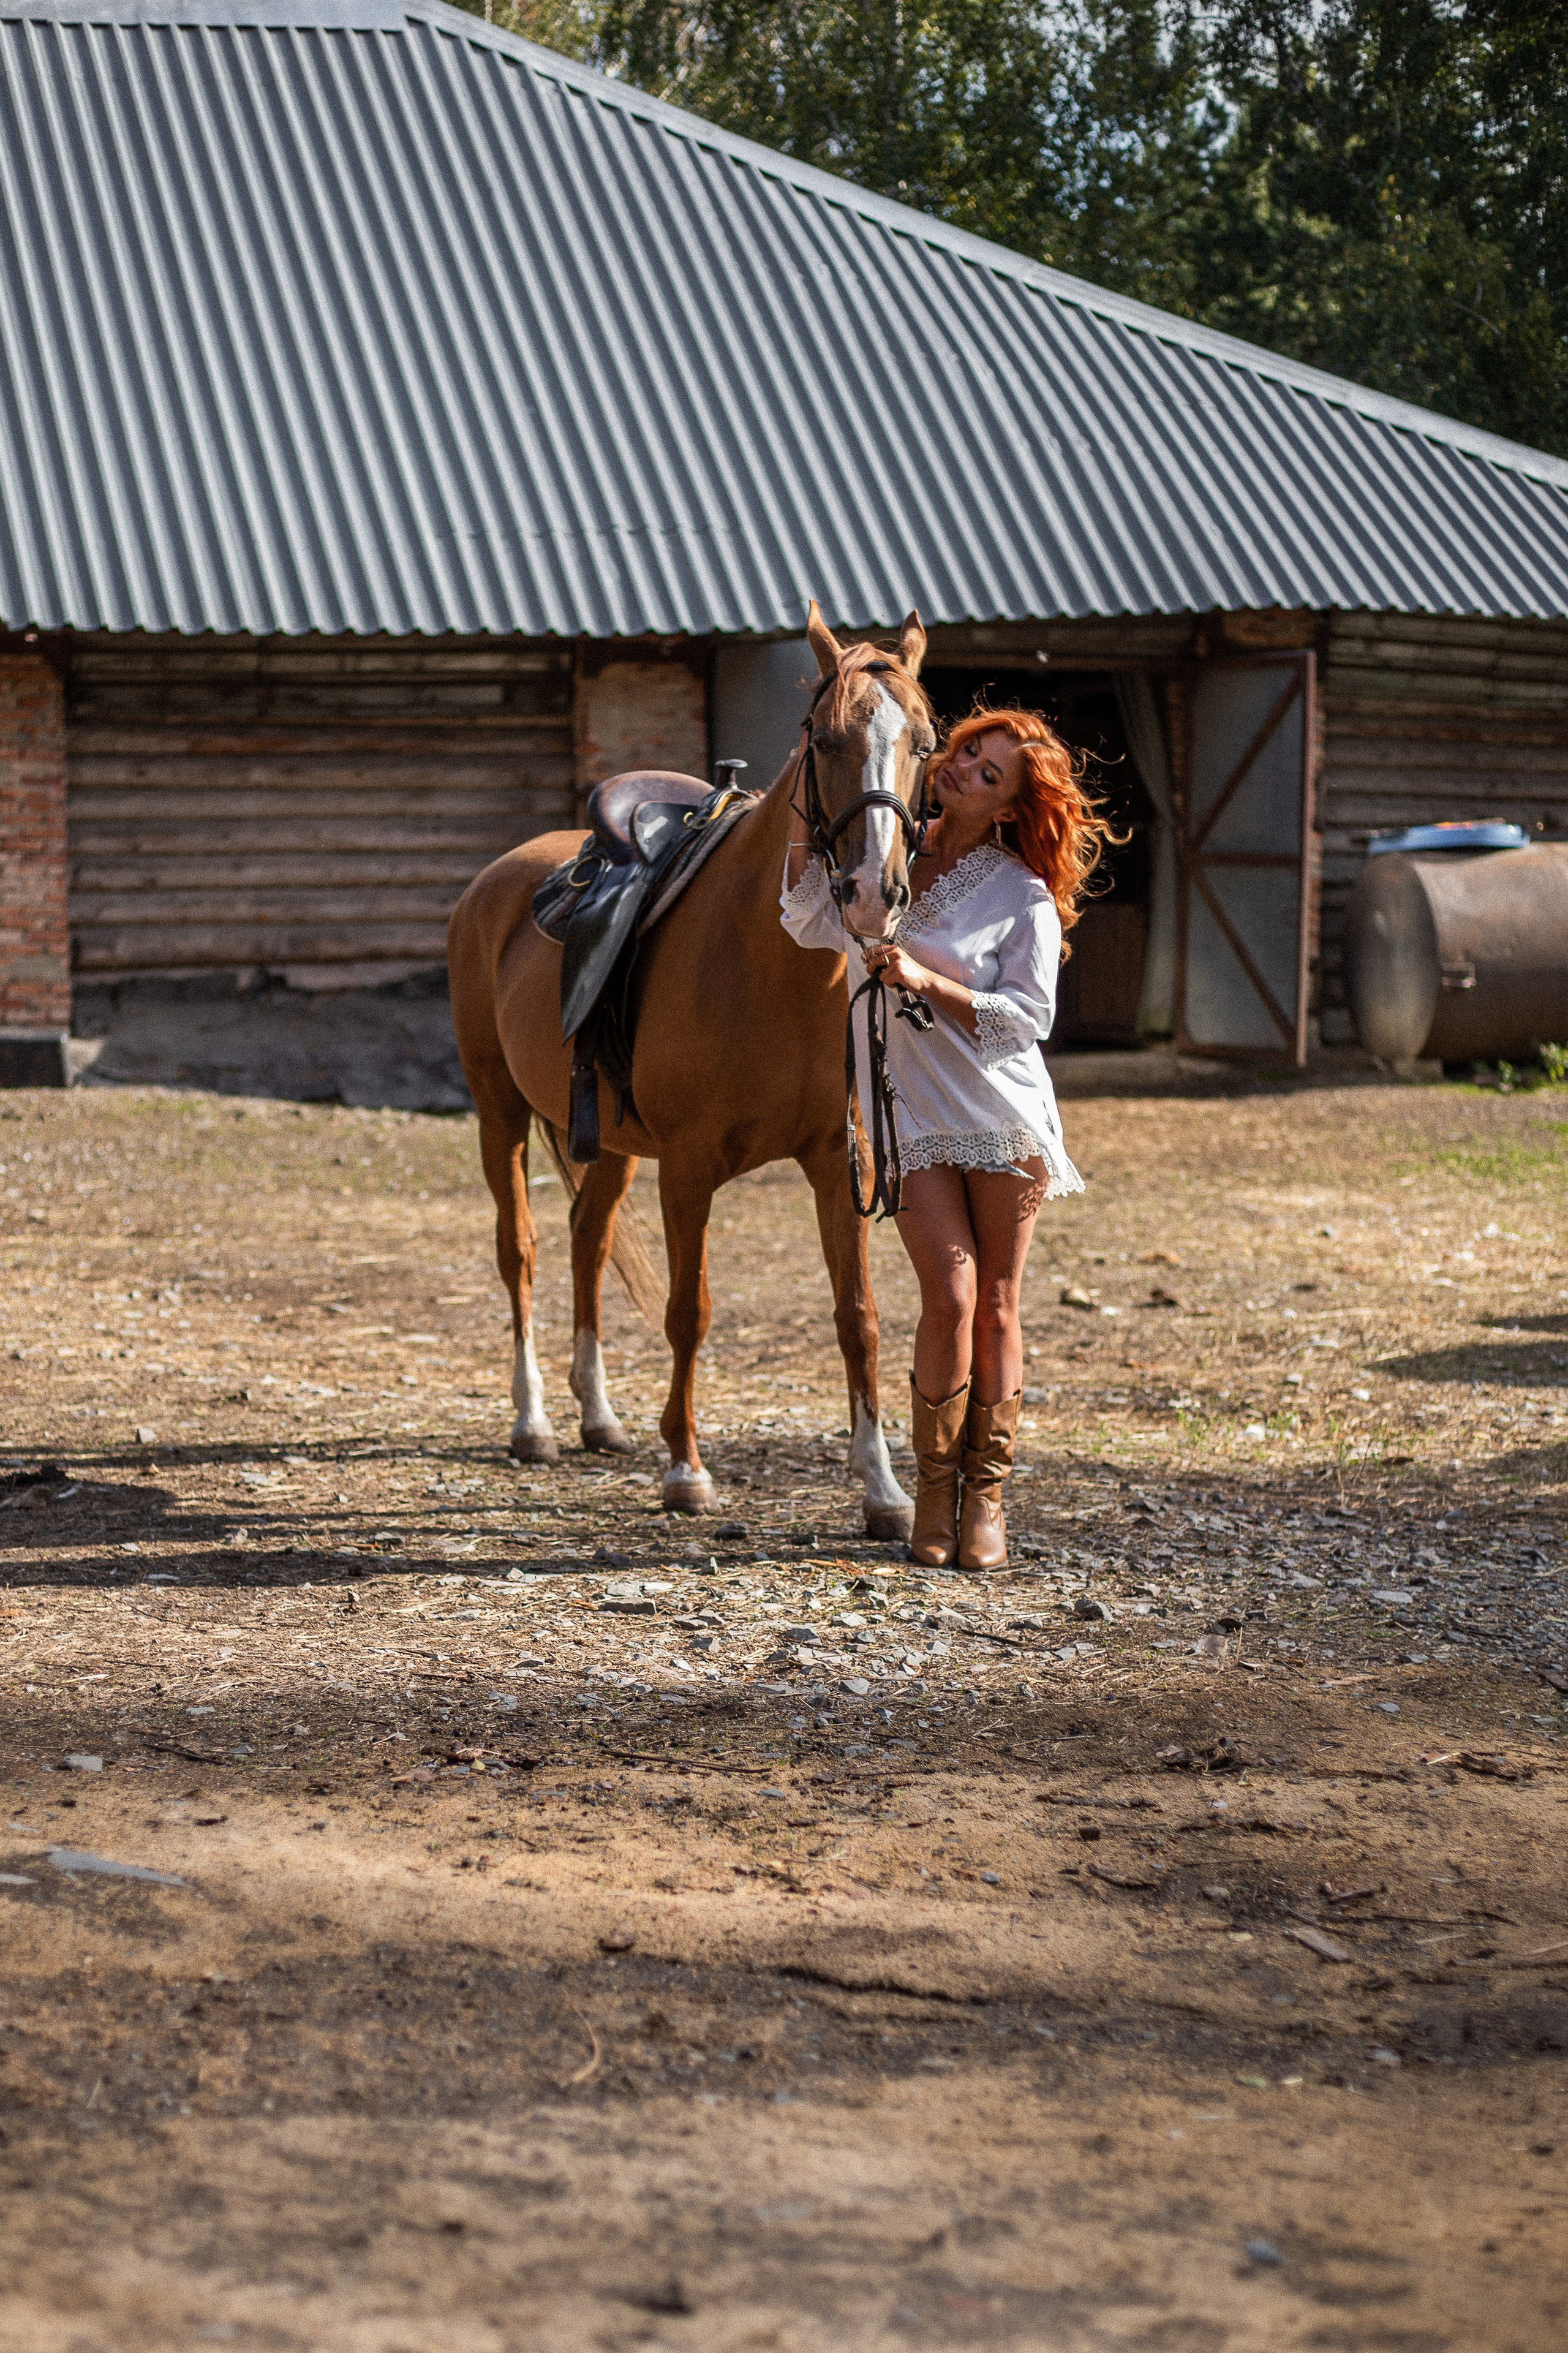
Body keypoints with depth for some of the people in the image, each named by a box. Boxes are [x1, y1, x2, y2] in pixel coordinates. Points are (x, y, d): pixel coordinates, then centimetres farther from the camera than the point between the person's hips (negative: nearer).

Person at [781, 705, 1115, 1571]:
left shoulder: (1024, 896, -5)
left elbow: (1029, 1018, -10)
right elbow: (811, 921, 9)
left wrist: (927, 981, -22)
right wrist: (805, 812, 1)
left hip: (1004, 1117, -1)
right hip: (909, 1114, 1)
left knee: (995, 1306, 3)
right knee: (951, 1297, -12)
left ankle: (986, 1496, 13)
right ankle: (935, 1487, 4)